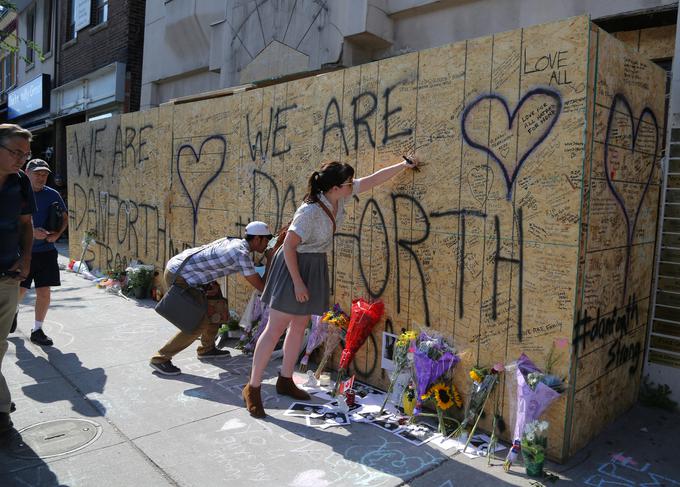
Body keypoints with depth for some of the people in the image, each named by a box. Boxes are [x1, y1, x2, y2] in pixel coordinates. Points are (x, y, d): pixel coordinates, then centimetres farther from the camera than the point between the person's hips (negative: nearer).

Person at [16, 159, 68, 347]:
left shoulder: (52, 195, 4)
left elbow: (64, 218, 12)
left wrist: (57, 234, -6)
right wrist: (31, 231, -21)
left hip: (46, 251, 2)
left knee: (44, 292, 0)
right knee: (19, 290, 7)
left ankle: (37, 330, 15)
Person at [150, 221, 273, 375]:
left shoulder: (234, 242, 7)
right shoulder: (241, 253, -19)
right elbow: (259, 285, -14)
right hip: (177, 277, -10)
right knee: (199, 324, -9)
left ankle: (207, 348, 29)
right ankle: (160, 358, 2)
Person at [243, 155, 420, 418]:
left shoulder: (338, 197, -6)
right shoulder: (310, 212, -28)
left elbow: (372, 180, 4)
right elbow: (288, 246, -23)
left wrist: (404, 165, 7)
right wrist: (297, 282, -21)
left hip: (316, 267, 8)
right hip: (294, 266, -8)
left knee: (299, 326, 14)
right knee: (276, 328, -4)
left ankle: (285, 381, 28)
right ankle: (252, 388, 7)